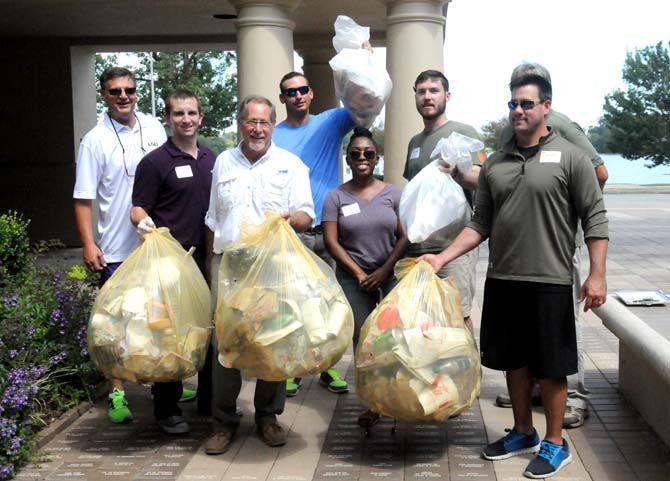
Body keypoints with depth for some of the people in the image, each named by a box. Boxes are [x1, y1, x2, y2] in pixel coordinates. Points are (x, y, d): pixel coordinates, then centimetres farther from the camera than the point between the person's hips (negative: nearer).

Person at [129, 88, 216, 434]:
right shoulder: (155, 162, -3)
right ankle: (167, 409, 13)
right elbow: (138, 209, -6)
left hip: (207, 258, 6)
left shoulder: (212, 160, 14)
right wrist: (145, 223, -26)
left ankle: (210, 401, 25)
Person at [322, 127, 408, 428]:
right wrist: (359, 273, -6)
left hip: (391, 276, 1)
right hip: (354, 279, 0)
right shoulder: (336, 197, 4)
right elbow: (331, 241, -1)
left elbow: (404, 237, 3)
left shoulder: (392, 193, 6)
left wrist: (384, 271, -7)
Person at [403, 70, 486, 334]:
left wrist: (457, 172, -31)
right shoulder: (415, 142, 21)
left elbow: (481, 180, -10)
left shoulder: (463, 132, 1)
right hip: (417, 246, 7)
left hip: (453, 244, -6)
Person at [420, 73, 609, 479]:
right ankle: (523, 433, 32)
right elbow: (481, 224, 11)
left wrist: (597, 275, -12)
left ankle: (555, 444, 18)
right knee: (514, 362, 16)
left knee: (550, 367, 3)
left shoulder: (570, 158, -3)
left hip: (549, 282, -5)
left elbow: (595, 219, -5)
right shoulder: (496, 163, 10)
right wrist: (443, 258, 2)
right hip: (502, 280, 5)